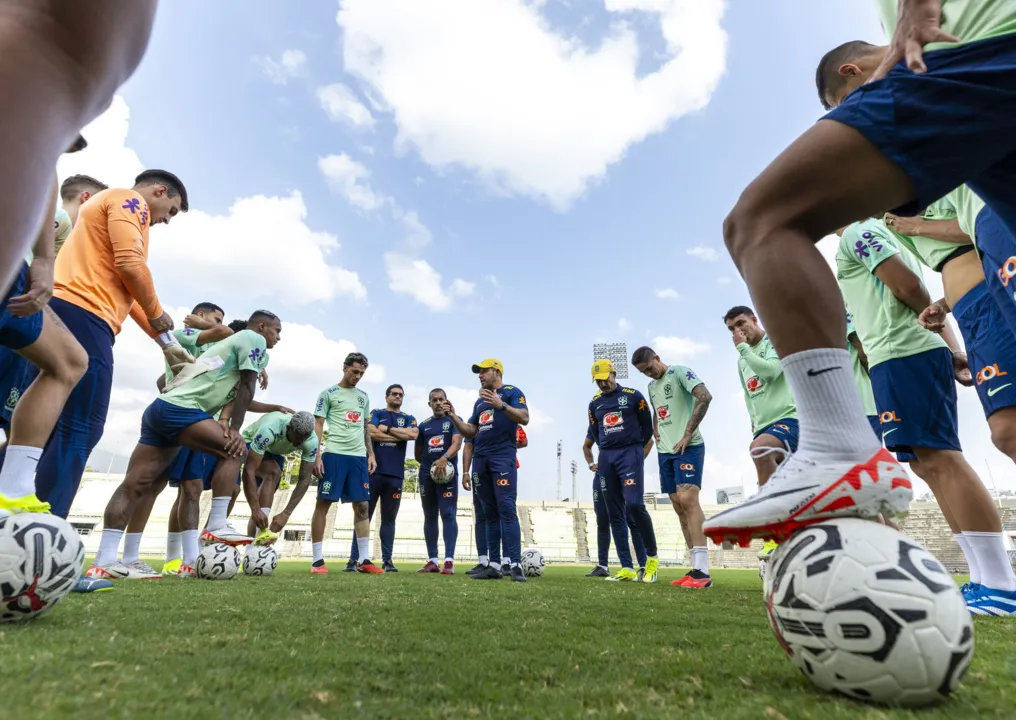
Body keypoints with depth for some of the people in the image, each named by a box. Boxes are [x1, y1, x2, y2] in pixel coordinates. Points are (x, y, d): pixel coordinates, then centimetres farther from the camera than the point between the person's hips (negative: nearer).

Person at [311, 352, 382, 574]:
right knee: (323, 503, -2)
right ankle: (318, 560, 7)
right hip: (334, 454, -5)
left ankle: (364, 560, 8)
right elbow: (317, 426, 0)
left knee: (362, 506, 3)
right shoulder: (328, 393, 3)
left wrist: (371, 454, 13)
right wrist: (316, 455, -9)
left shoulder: (364, 397, 18)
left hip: (359, 457, 5)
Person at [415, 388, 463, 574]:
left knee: (448, 515, -10)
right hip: (426, 474, 5)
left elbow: (457, 443, -14)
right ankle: (432, 560, 13)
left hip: (447, 473, -5)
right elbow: (417, 454, 20)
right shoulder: (424, 425, 15)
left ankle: (449, 560, -9)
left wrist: (444, 459, -31)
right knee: (430, 517, 7)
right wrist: (430, 464, 6)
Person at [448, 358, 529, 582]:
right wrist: (454, 417, 10)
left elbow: (524, 418, -13)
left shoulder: (512, 392, 2)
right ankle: (493, 564, 10)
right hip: (480, 460, 7)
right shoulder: (480, 402, 23)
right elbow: (470, 433, 22)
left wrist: (501, 405, -25)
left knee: (507, 509, -14)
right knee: (489, 514, 7)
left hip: (503, 457, -7)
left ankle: (515, 564, -13)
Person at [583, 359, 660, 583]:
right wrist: (591, 462, 16)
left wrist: (639, 458, 3)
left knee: (634, 505, -20)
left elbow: (647, 430, 5)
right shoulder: (595, 403, 13)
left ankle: (652, 556, 2)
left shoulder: (633, 396, 1)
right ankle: (627, 568, 7)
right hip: (606, 458, 5)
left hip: (630, 453, -5)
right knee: (615, 515, 3)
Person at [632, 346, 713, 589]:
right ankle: (696, 568, 12)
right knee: (679, 507, 6)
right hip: (665, 451, 8)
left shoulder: (679, 372, -6)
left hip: (687, 447, -8)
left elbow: (705, 397, -20)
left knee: (688, 499, -19)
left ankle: (703, 571, -17)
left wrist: (687, 435, -19)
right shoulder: (651, 387, 18)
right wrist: (657, 437, 12)